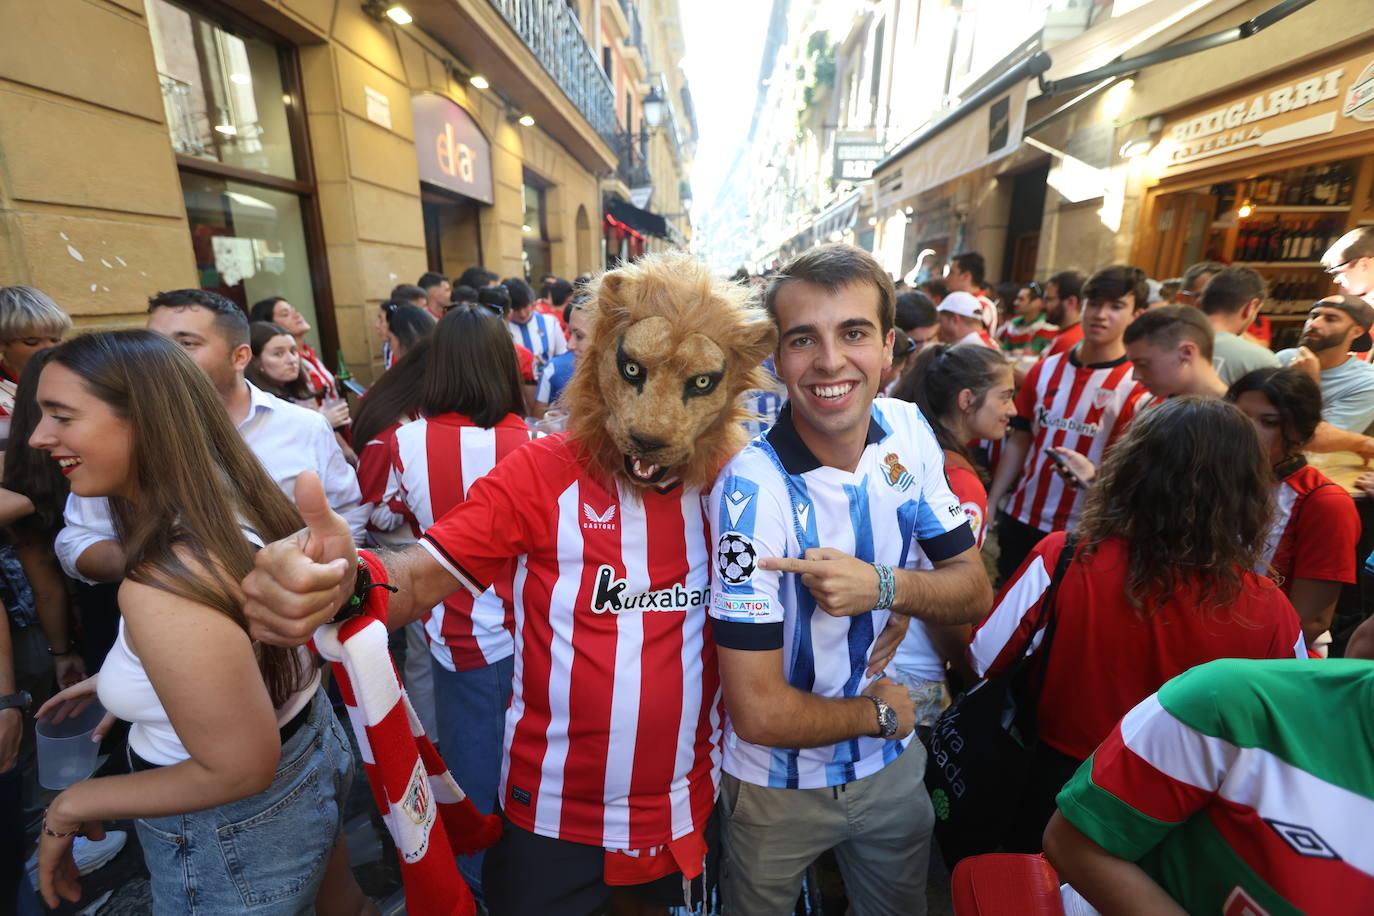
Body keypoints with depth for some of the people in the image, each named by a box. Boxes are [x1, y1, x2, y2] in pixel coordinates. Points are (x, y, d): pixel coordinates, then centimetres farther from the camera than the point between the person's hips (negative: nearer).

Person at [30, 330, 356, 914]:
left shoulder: (163, 588, -34)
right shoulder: (240, 505, -8)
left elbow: (239, 770, -26)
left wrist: (75, 804, -13)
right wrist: (125, 680, 10)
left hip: (234, 841, -6)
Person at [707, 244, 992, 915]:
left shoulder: (907, 432, -13)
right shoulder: (752, 489, -31)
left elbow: (975, 592, -6)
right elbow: (760, 713, -27)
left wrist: (883, 586, -26)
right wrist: (882, 713, -12)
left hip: (893, 762, 4)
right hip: (780, 785, -4)